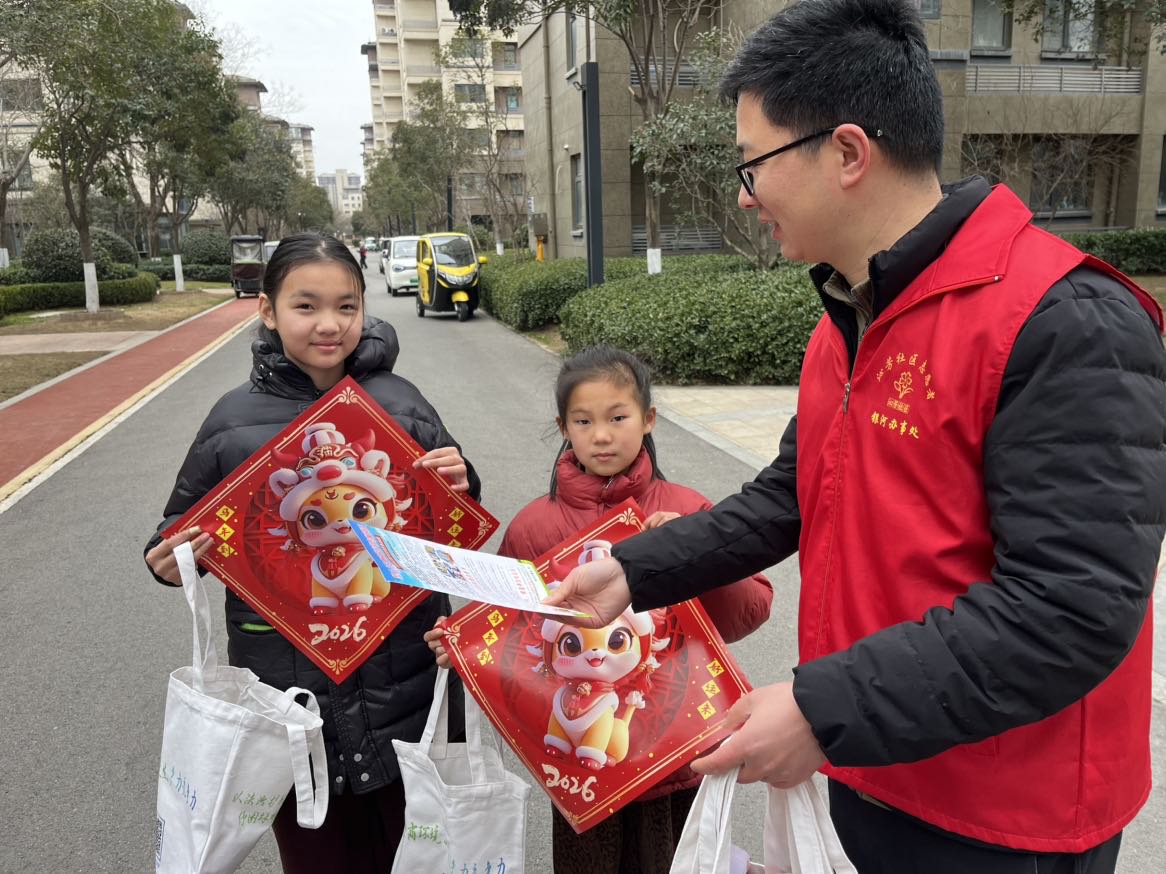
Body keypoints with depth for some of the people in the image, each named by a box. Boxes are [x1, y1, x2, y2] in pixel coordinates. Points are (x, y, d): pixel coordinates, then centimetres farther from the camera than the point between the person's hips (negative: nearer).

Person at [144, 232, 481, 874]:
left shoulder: (401, 405, -3)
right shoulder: (235, 421, -3)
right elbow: (185, 524, 10)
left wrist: (457, 487, -15)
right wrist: (170, 560, -11)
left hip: (403, 676, 1)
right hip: (290, 680, 0)